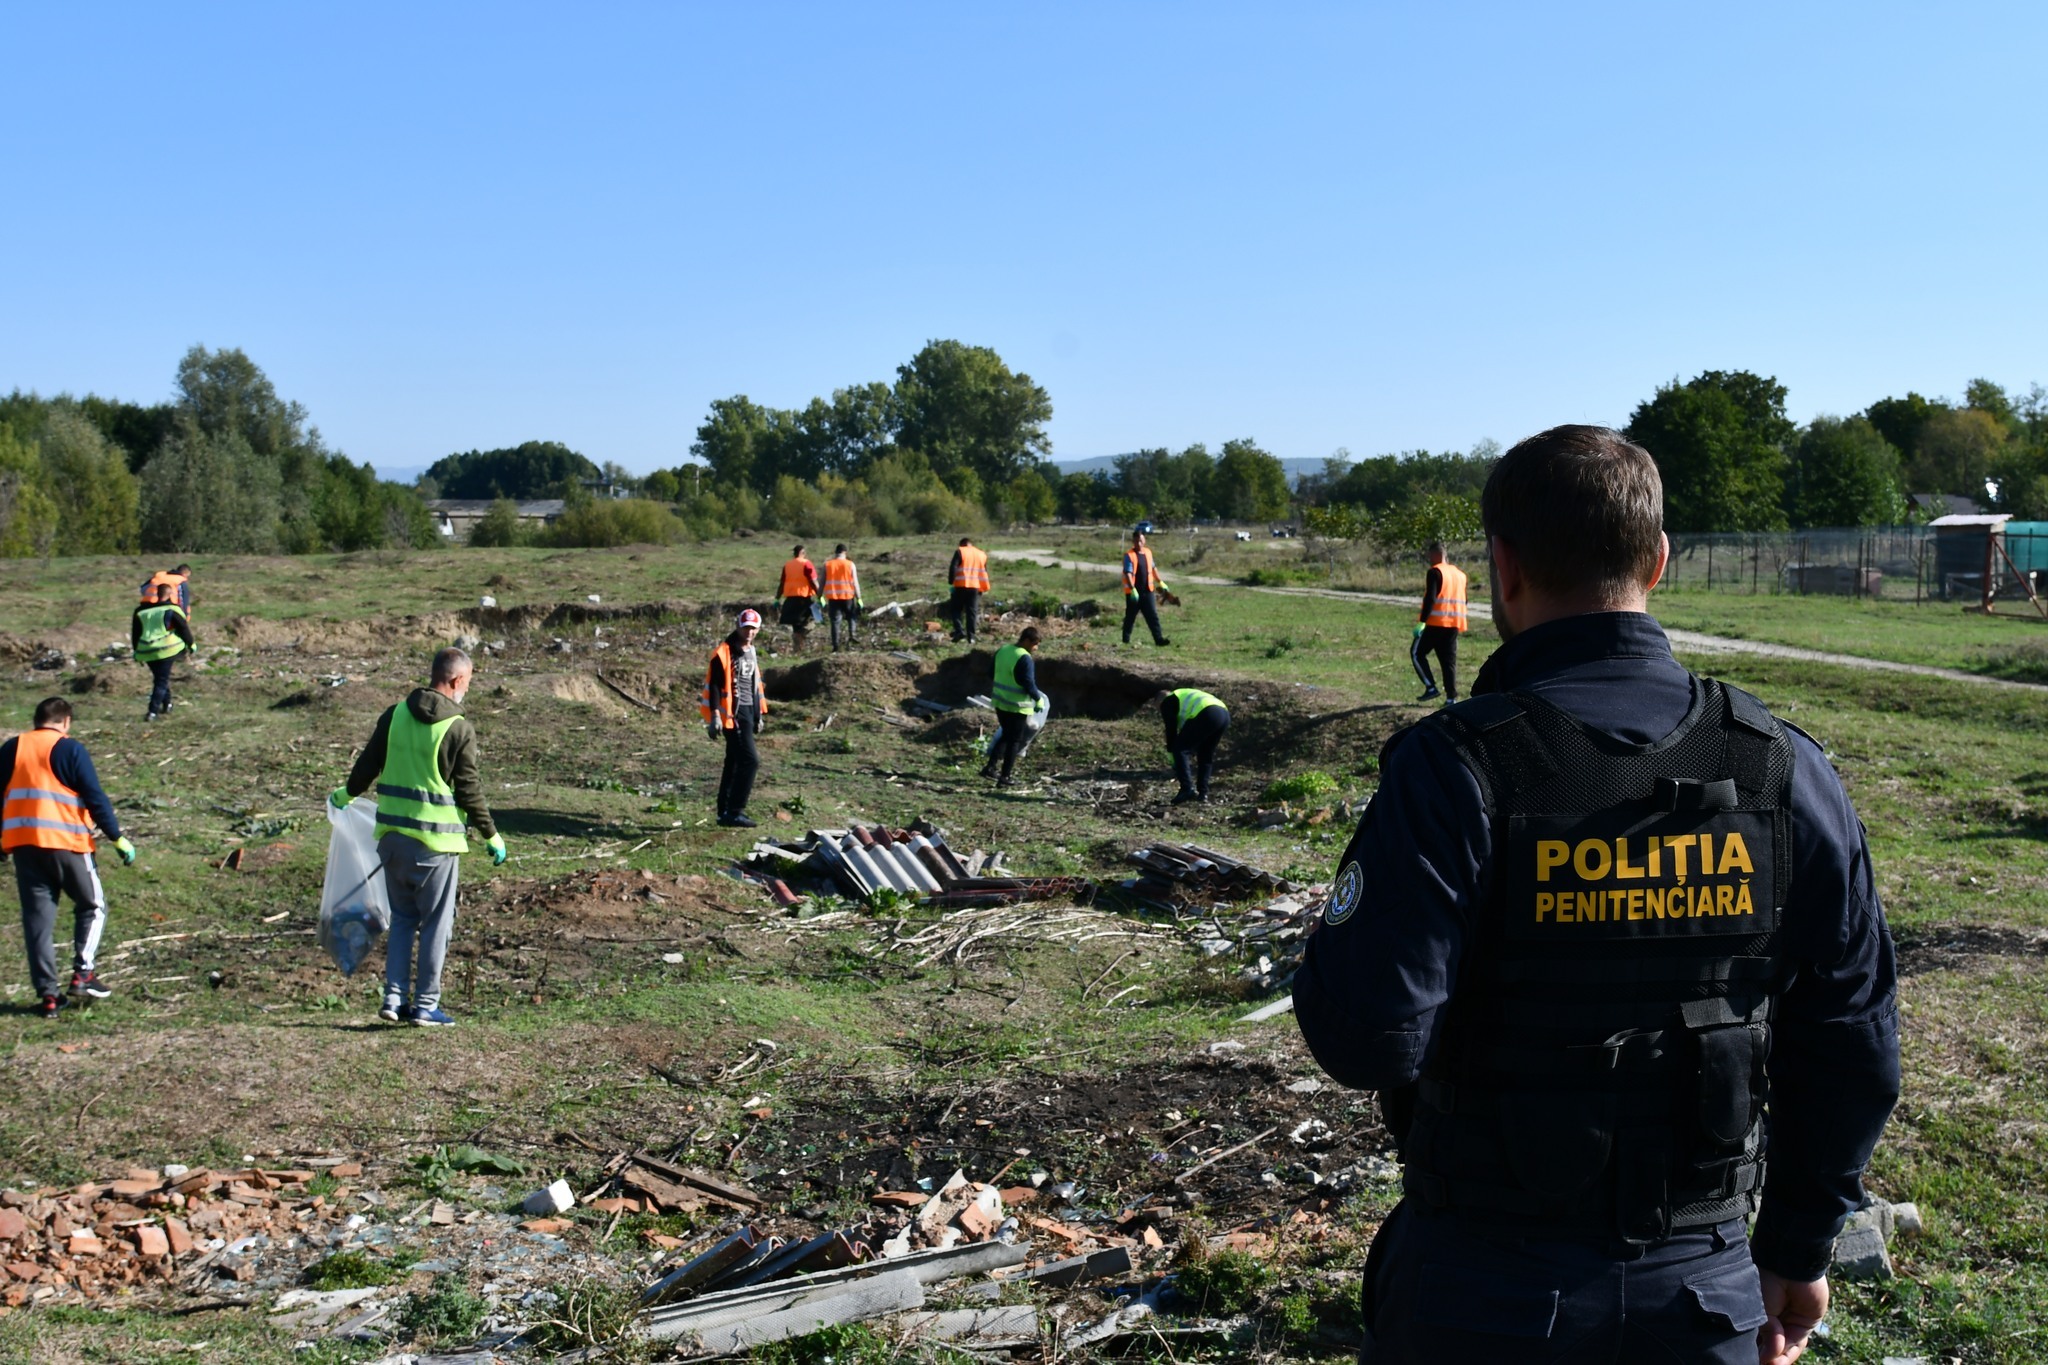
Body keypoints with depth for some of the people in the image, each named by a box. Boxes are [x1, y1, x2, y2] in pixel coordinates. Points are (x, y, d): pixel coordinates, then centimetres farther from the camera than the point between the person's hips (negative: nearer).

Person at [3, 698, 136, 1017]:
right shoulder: (70, 749, -2)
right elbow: (96, 798, -6)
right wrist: (117, 838, -2)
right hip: (66, 842, -4)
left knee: (37, 918, 7)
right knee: (92, 906, 13)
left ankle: (47, 994, 5)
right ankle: (82, 973, 1)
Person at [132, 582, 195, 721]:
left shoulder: (140, 611, 15)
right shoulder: (172, 610, -2)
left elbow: (135, 633, 20)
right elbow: (184, 628, -1)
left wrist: (136, 651, 27)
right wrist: (191, 643, 13)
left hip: (146, 651, 5)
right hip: (165, 650, -5)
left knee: (159, 678, 23)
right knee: (162, 681, -3)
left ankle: (167, 704, 32)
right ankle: (153, 711, -12)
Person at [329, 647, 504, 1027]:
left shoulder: (395, 715, 4)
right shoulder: (458, 728, -11)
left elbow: (368, 763, 12)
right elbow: (469, 789, -9)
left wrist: (347, 794, 32)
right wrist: (492, 836, 1)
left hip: (392, 834, 5)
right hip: (435, 839, -5)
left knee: (402, 918, 17)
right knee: (435, 923, 5)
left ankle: (394, 998, 14)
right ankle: (425, 1005, 8)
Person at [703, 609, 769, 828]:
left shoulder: (751, 652, 16)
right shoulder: (724, 652, -11)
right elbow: (714, 685, -14)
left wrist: (759, 715, 25)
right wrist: (714, 715, -20)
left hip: (747, 712, 9)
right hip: (732, 714, -9)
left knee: (734, 763, 12)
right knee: (750, 760, -14)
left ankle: (725, 812, 18)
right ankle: (735, 812, -12)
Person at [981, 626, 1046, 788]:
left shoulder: (1002, 651, 5)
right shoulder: (1025, 659, -20)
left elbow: (993, 673, 14)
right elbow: (1028, 683, -21)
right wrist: (1039, 699, -6)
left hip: (1000, 703, 7)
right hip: (1018, 706, -7)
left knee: (1006, 735, 23)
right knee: (1015, 741, 4)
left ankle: (991, 766, 17)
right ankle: (1004, 777, 5)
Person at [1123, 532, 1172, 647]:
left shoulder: (1148, 552, 10)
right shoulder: (1129, 555, -10)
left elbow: (1153, 568, 24)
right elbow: (1128, 573, -19)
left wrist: (1160, 582, 26)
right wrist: (1132, 589, -30)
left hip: (1148, 591, 5)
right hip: (1133, 592, -4)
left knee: (1153, 616, -2)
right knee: (1130, 617, 7)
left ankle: (1159, 639, -6)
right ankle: (1126, 640, 19)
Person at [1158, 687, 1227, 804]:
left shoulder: (1167, 703, 18)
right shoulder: (1186, 697, 41)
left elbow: (1171, 731, 12)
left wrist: (1174, 763, 17)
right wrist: (1193, 754, 41)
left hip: (1208, 716, -8)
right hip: (1225, 714, 8)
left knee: (1179, 749, 1)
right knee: (1206, 755, 23)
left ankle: (1188, 789, -9)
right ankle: (1202, 793, 19)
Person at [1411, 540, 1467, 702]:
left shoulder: (1435, 572, -9)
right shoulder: (1459, 573, 15)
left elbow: (1430, 599, -18)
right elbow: (1463, 600, 22)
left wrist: (1422, 621, -19)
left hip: (1435, 622, -7)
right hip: (1454, 624, 7)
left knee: (1417, 653, 5)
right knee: (1449, 660, 9)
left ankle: (1431, 687, -6)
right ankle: (1451, 696, 2)